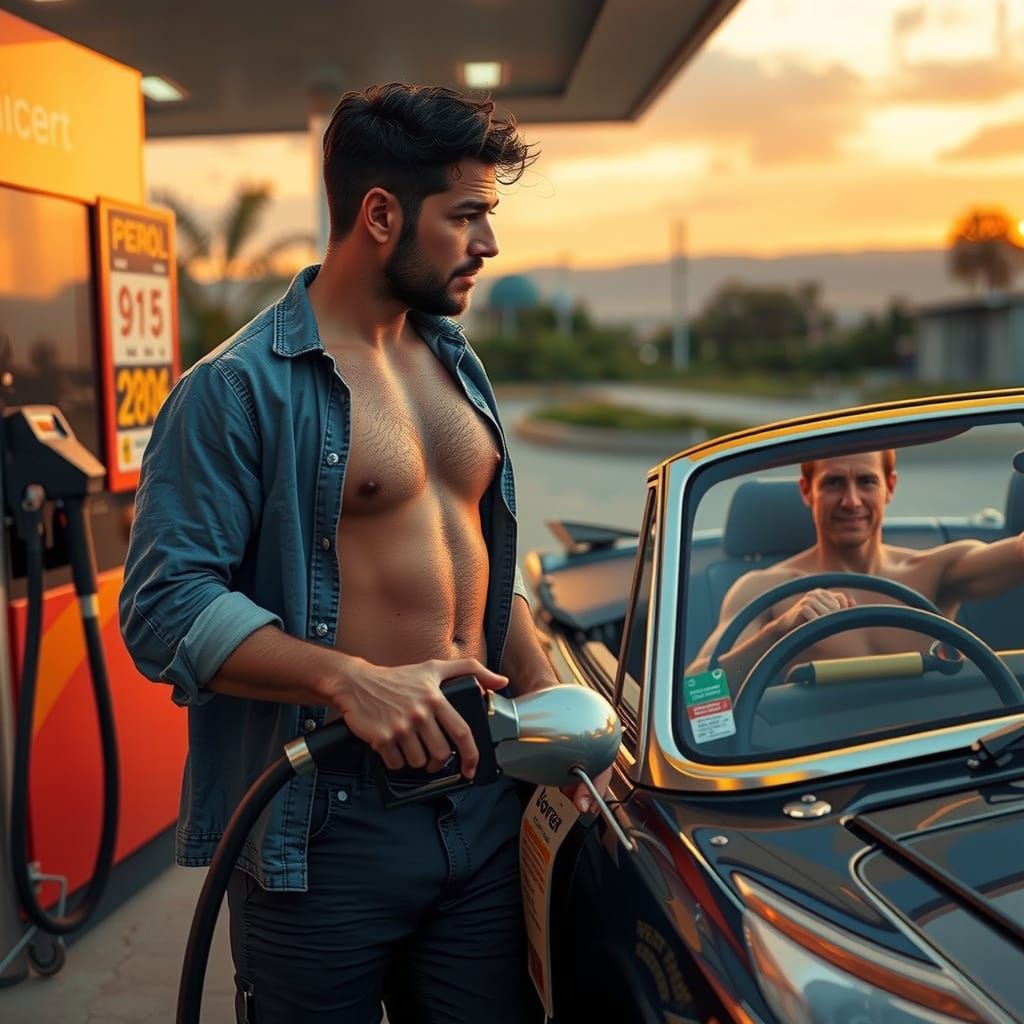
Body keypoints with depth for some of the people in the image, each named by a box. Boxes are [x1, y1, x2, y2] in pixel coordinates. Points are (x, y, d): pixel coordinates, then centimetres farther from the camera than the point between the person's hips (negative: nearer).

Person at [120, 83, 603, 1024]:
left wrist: (549, 703, 9)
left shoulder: (457, 364, 13)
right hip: (325, 826, -6)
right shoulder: (241, 389, -11)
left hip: (482, 800, 7)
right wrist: (350, 680, -28)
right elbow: (164, 607, -17)